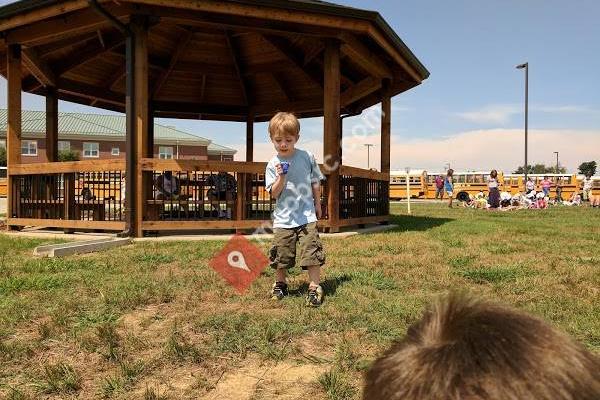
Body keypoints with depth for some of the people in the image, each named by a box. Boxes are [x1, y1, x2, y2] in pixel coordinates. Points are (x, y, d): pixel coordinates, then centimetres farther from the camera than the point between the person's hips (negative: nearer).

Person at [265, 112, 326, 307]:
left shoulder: (307, 157, -3)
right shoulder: (273, 164, -3)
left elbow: (315, 183, 9)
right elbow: (274, 194, -6)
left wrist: (317, 205, 13)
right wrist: (281, 178, -22)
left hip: (307, 216, -1)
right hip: (283, 218, 1)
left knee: (312, 252, -4)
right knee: (281, 254, 8)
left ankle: (315, 287, 9)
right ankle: (280, 284, 31)